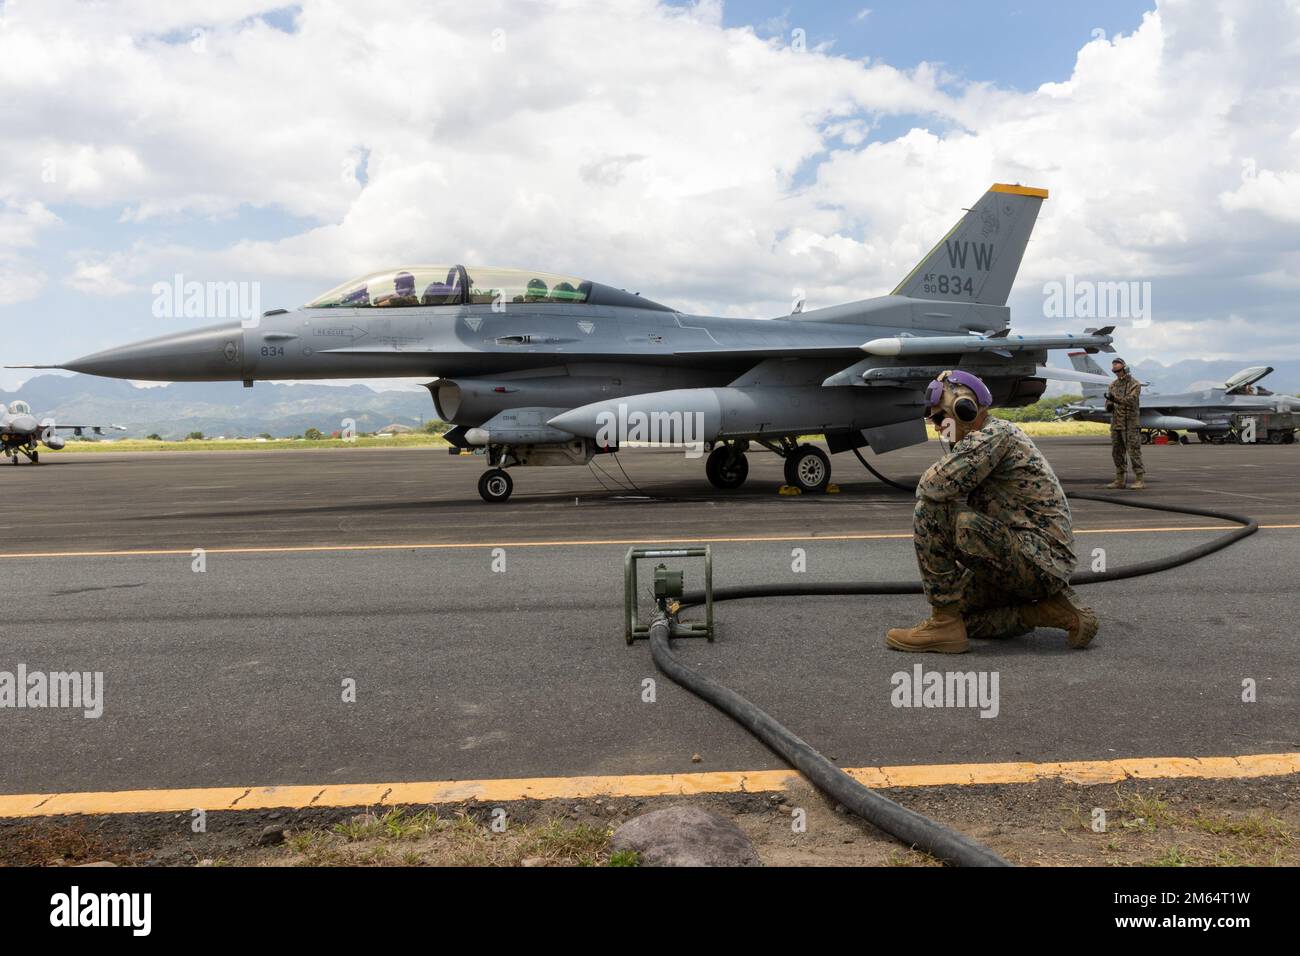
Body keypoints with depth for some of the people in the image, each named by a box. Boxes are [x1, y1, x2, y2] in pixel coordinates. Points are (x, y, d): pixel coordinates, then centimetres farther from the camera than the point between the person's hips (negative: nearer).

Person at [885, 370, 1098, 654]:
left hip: (1036, 557, -11)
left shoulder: (994, 434, -14)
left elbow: (933, 486, -26)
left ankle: (944, 625, -13)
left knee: (932, 508, -18)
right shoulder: (984, 441, 19)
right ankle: (1050, 608, 11)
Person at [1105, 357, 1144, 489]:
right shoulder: (1113, 385, 15)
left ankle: (1139, 480, -5)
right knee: (1116, 452, 9)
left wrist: (1116, 400, -34)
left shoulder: (1134, 384, -5)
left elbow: (1131, 400, -20)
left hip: (1130, 424, -7)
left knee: (1133, 451, -8)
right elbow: (1108, 403, 15)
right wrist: (1109, 405, -9)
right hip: (1115, 423, 7)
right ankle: (1119, 480, 16)